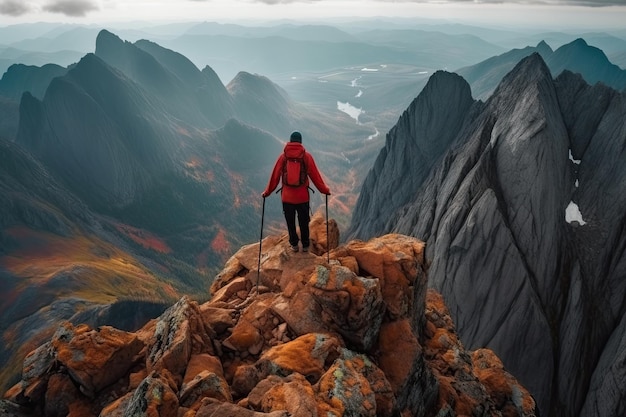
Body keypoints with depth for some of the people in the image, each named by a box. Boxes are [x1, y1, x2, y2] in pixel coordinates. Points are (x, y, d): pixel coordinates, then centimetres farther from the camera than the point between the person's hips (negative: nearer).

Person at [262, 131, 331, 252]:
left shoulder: (283, 156, -5)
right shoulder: (306, 156, -7)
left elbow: (275, 176, -2)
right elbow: (315, 175, -3)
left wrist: (267, 191, 8)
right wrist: (324, 190, 7)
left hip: (287, 196, 0)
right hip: (303, 196, 0)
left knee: (290, 222, 15)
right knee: (304, 222, 15)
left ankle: (294, 245, 24)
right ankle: (305, 245, 23)